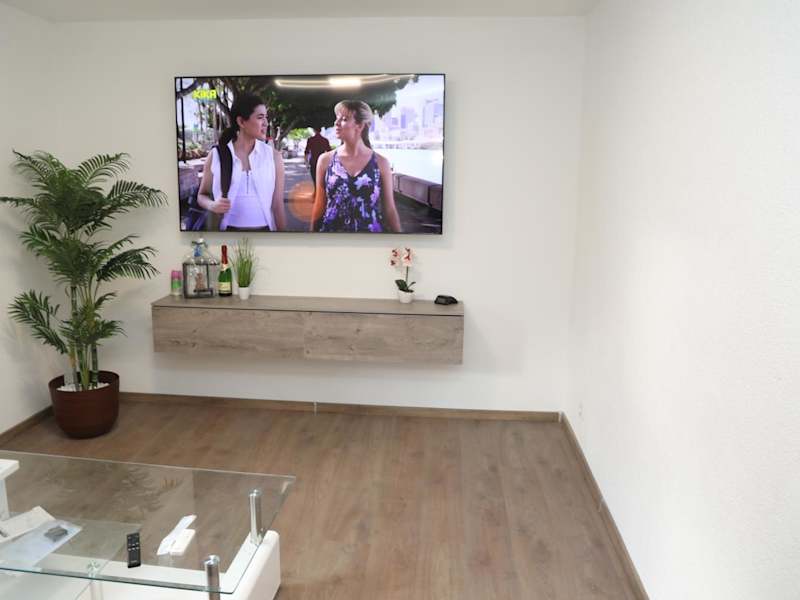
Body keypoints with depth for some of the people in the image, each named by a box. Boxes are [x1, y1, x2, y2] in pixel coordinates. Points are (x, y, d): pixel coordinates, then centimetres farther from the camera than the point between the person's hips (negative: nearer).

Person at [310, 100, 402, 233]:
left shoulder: (380, 163, -3)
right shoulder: (325, 160, -1)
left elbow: (389, 210, 0)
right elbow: (319, 206, 5)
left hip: (371, 229, -1)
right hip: (331, 228, 1)